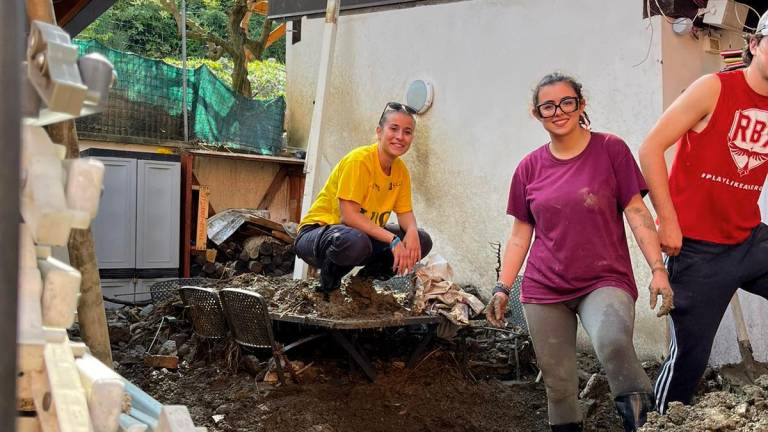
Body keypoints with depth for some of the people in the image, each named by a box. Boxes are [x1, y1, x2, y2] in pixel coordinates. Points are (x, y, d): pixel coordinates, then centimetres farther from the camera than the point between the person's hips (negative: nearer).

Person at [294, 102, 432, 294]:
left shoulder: (400, 170, 2)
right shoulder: (359, 160, -22)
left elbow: (405, 212, 4)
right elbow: (348, 215, -28)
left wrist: (412, 231, -20)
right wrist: (393, 239, -31)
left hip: (364, 233, 7)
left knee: (421, 241, -8)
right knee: (356, 242, -41)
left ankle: (370, 273, 10)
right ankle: (331, 273, -8)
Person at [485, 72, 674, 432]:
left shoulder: (611, 150, -1)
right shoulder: (530, 167, 6)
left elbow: (637, 213, -2)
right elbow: (521, 233, 12)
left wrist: (658, 269, -11)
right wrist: (502, 288, 8)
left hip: (605, 280, -3)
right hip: (544, 289, 3)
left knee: (612, 344, -33)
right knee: (558, 381, 4)